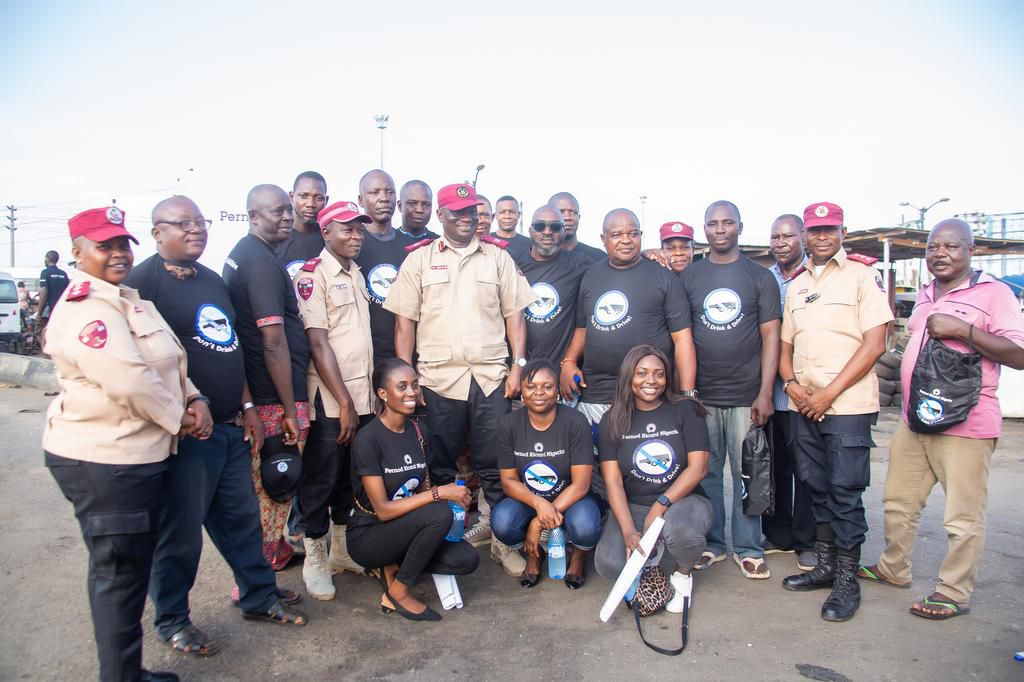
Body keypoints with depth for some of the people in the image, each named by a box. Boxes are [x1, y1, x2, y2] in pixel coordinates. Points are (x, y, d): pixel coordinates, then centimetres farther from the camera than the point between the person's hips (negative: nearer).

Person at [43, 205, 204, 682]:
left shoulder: (127, 300, 15)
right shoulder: (84, 308, -17)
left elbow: (169, 363, 16)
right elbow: (129, 380, -27)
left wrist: (195, 400, -1)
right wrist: (179, 418, -13)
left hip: (142, 455, 10)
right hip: (102, 461, -10)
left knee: (132, 566, 19)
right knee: (118, 571, 2)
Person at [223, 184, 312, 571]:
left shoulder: (240, 254, 14)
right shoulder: (264, 263, -17)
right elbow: (274, 343, -21)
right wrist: (290, 409, -17)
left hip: (252, 393, 10)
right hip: (275, 399, -10)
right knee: (273, 489, 2)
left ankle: (276, 551, 41)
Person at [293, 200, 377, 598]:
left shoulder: (357, 273, 14)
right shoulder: (312, 275, -8)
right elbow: (318, 342, -14)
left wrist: (362, 397, 11)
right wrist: (344, 402, -15)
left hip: (363, 395, 7)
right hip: (329, 400, -6)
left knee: (351, 478, 15)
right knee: (320, 480, 4)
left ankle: (341, 549, 30)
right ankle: (315, 560, 19)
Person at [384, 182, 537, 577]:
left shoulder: (497, 257, 12)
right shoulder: (419, 260, 7)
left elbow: (514, 314, 10)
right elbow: (404, 322, 4)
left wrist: (518, 365, 0)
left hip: (491, 377, 1)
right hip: (438, 378, 0)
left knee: (495, 466, 5)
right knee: (441, 468, 9)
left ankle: (505, 540, 19)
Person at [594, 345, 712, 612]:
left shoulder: (686, 411, -1)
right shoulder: (613, 420, 2)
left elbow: (697, 468, -8)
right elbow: (613, 481, -5)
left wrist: (661, 505, -19)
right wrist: (628, 530, -18)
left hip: (682, 500, -1)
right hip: (632, 506, 1)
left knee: (681, 529, -37)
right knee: (609, 564, -26)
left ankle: (682, 572, 1)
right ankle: (658, 564, 9)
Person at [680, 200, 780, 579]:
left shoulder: (760, 277, 5)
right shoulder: (688, 277, 7)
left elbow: (770, 336, 1)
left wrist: (765, 393, -7)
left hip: (746, 395, -1)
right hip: (702, 395, 1)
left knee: (747, 473, 5)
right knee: (706, 472, 8)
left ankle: (748, 548, 18)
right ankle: (711, 544, 22)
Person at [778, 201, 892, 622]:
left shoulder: (862, 275, -2)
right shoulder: (797, 285, 16)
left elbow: (874, 344, -10)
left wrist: (829, 393, -14)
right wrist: (792, 384, -2)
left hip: (848, 405, -5)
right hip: (804, 407, 6)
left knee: (845, 493, -3)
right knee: (818, 489, 12)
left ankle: (847, 580, 9)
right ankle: (825, 566, 25)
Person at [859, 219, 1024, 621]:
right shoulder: (925, 296, 16)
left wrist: (962, 329, -22)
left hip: (964, 424, -7)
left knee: (963, 517, 1)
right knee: (898, 501, 17)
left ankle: (954, 594, 14)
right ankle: (894, 569, 33)